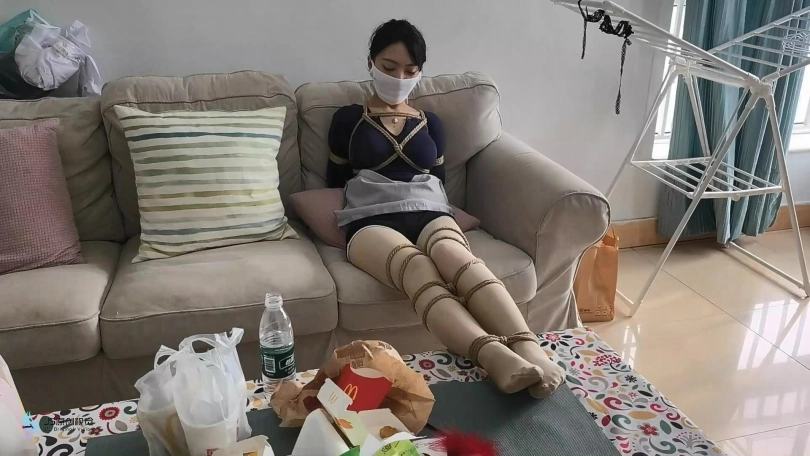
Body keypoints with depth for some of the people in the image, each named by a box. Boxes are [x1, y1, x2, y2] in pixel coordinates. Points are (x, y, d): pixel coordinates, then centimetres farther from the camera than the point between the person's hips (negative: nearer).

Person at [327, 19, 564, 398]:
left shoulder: (430, 122, 25)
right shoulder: (348, 119, 18)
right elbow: (335, 182, 17)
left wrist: (443, 211, 5)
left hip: (429, 213, 3)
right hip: (371, 221, -2)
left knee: (455, 256, -38)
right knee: (417, 268, -40)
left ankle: (529, 348, -59)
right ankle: (494, 355, -65)